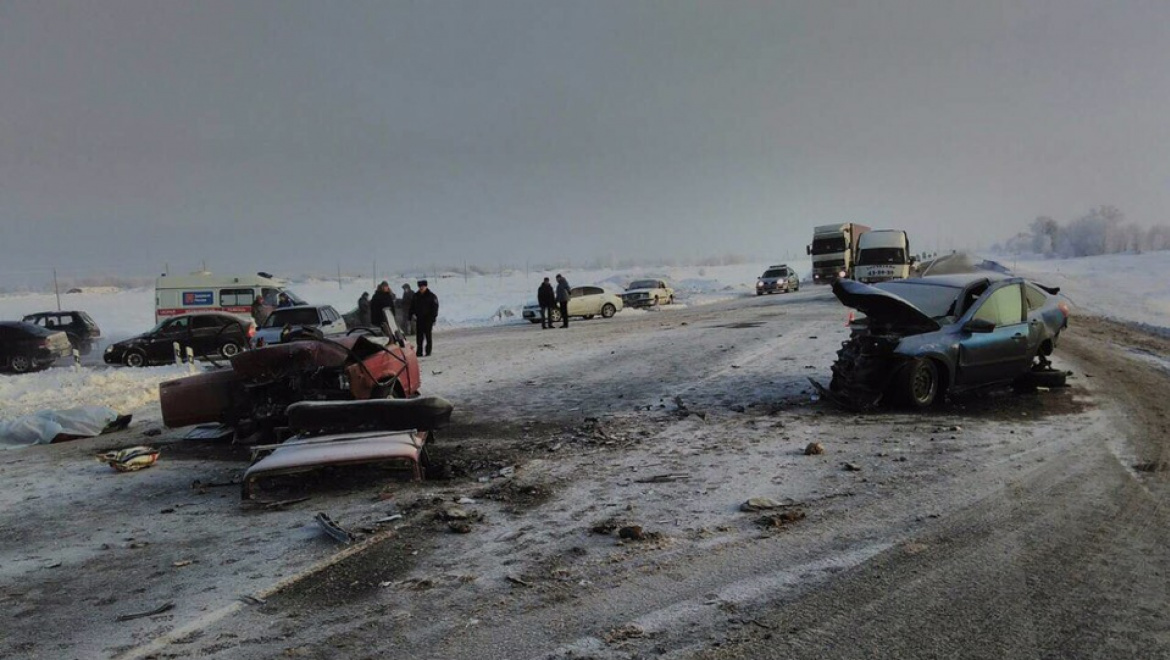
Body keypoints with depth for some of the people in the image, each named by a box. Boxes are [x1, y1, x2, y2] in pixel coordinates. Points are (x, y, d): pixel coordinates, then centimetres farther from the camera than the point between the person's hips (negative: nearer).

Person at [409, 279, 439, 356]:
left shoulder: (431, 296, -4)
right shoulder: (416, 295, 8)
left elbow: (435, 307, -4)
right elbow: (412, 306, 17)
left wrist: (433, 317, -10)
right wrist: (413, 314, 3)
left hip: (428, 319, -4)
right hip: (419, 318, 4)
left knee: (427, 335, -1)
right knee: (419, 335, 3)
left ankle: (428, 351, 5)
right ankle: (419, 351, 7)